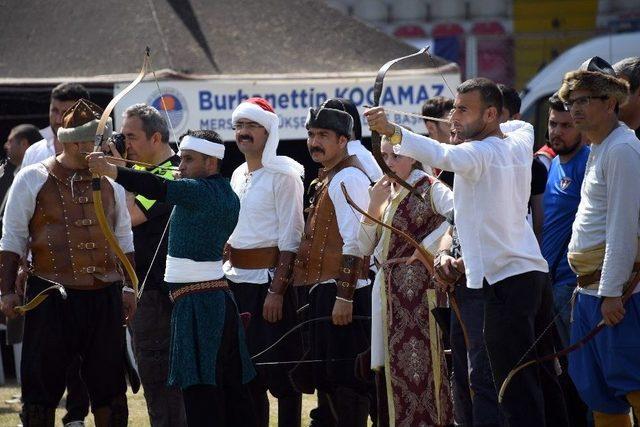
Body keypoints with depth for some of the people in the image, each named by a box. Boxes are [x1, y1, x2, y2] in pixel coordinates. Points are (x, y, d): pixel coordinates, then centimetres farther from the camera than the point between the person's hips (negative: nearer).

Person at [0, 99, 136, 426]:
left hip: (104, 297, 3)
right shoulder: (33, 180, -2)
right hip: (50, 297, -3)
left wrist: (128, 288, 11)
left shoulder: (110, 181, 9)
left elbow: (124, 239, 17)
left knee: (109, 385, 7)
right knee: (42, 386, 1)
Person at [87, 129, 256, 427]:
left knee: (200, 392, -12)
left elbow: (157, 188, -27)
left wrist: (109, 170, -36)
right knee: (231, 388, 12)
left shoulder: (198, 191, -12)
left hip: (195, 301, -9)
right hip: (221, 298, 9)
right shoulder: (229, 197, 16)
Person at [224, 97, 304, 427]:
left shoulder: (282, 175, -9)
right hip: (236, 280, 7)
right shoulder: (238, 176, 14)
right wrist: (226, 270, 11)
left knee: (279, 370, -3)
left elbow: (291, 238, -14)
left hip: (269, 280, -7)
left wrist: (277, 289, -20)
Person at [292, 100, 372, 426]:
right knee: (325, 376, 14)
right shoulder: (326, 178, 18)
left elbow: (354, 243, -19)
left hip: (342, 290, -10)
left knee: (346, 379, -8)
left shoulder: (348, 178, -12)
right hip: (323, 289, 10)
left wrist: (344, 297, -23)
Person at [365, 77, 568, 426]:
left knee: (517, 387, -12)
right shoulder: (518, 143, 12)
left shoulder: (481, 153, -14)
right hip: (534, 271, 9)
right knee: (544, 379, 16)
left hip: (504, 279, -9)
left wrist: (391, 131, -45)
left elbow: (443, 156, -35)